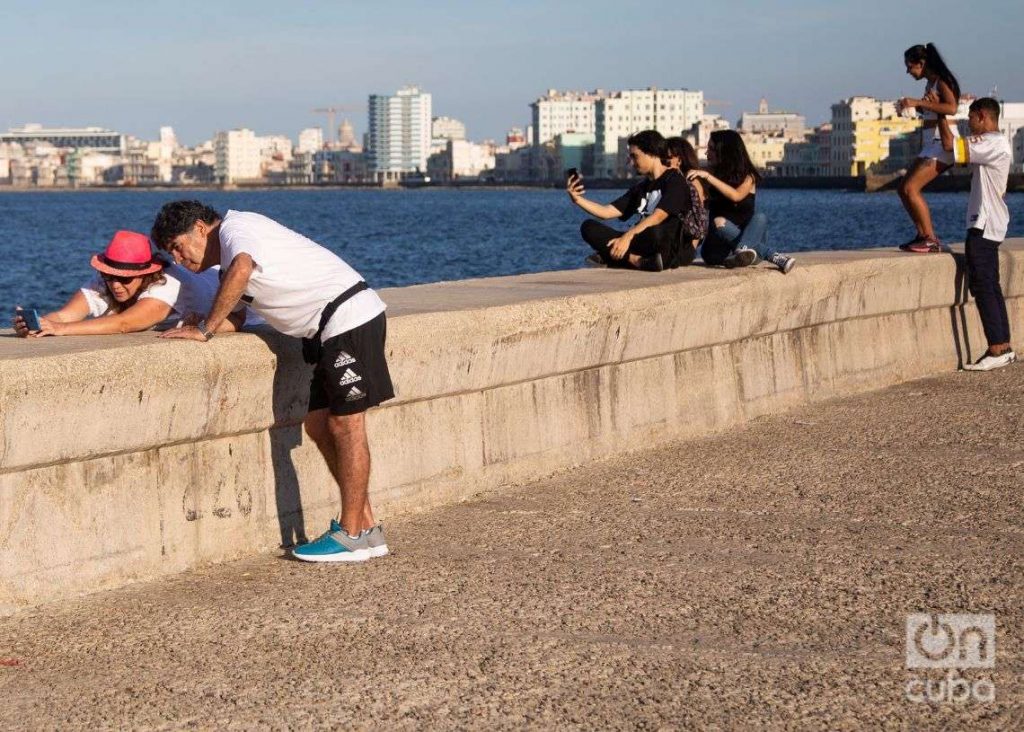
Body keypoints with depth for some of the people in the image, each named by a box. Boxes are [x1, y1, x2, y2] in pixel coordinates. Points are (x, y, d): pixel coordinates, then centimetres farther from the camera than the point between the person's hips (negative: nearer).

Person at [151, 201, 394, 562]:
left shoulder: (234, 228, -9)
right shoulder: (228, 260, 23)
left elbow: (242, 268, -30)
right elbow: (232, 322, 16)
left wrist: (204, 330, -25)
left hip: (349, 313, -10)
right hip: (330, 329, 10)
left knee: (345, 426, -7)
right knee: (319, 426, 10)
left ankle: (351, 537, -2)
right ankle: (367, 529, 14)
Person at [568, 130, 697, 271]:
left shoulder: (675, 180, -2)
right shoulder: (641, 188, 22)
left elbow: (657, 217, -17)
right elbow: (607, 212, 17)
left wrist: (628, 236, -30)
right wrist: (578, 199, 1)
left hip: (673, 248, -7)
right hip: (645, 246, 7)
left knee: (655, 233, -43)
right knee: (589, 227, -9)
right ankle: (637, 261, -27)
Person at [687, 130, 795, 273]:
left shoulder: (748, 176, 3)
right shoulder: (713, 174, 10)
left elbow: (736, 196, -19)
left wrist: (708, 176, -22)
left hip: (747, 234, -1)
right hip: (719, 246, 1)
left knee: (760, 218, -29)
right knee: (719, 222, -31)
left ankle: (742, 250, -58)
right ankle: (774, 256, -38)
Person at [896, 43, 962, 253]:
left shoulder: (942, 81, -10)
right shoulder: (930, 84, 16)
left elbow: (951, 108, -27)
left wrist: (918, 102, -27)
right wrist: (911, 106, 14)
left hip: (943, 142, -10)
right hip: (930, 143, 10)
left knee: (910, 189, -18)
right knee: (904, 189, 8)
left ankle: (931, 240, -15)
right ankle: (923, 235, 13)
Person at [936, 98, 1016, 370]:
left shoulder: (993, 144, -16)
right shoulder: (994, 144, 17)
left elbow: (950, 144, -21)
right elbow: (958, 153, 24)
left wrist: (940, 114, -8)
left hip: (984, 225, -11)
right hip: (988, 224, 11)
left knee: (982, 285, -10)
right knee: (990, 286, 12)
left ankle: (997, 350, -12)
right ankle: (1004, 347, 13)